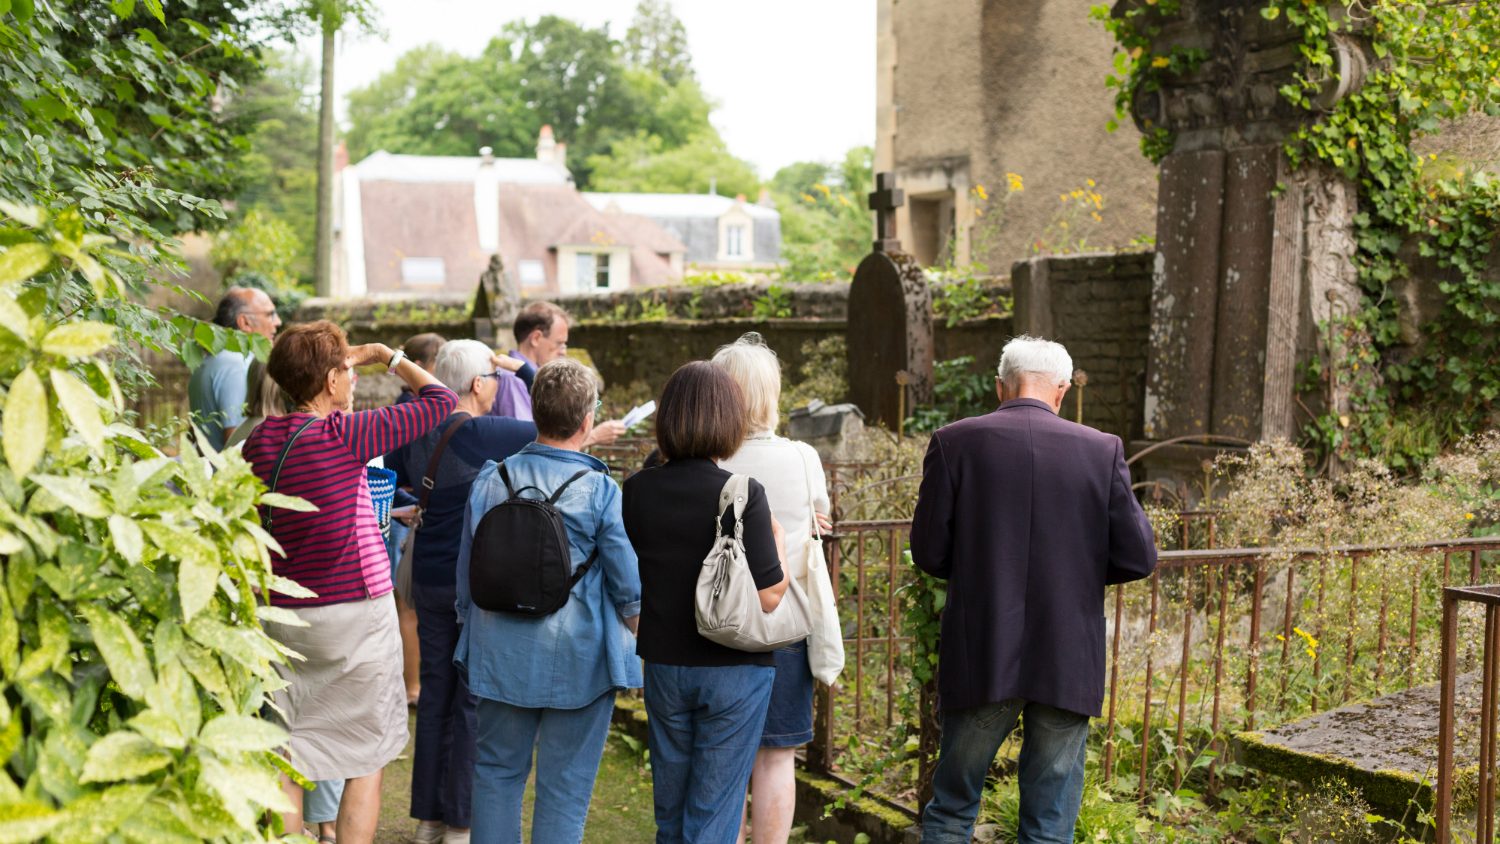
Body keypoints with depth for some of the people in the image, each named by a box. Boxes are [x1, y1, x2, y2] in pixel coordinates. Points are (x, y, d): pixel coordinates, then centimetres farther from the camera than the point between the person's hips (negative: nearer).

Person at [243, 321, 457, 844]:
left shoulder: (260, 441, 0)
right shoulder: (346, 435, -15)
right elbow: (440, 400, -7)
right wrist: (388, 355, 9)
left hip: (281, 618, 5)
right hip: (357, 614, -5)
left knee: (287, 761, 12)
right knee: (366, 759, 8)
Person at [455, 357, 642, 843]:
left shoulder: (491, 479, -2)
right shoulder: (600, 490, -14)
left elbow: (467, 571, 6)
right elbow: (629, 584, -9)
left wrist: (471, 622, 23)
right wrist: (632, 622, 13)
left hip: (502, 654, 4)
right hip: (578, 658, -3)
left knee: (498, 769, 18)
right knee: (565, 785, 7)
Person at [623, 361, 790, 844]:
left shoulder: (637, 491, -5)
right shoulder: (743, 495, -18)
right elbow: (768, 596, -17)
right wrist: (779, 536, -1)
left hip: (664, 665, 4)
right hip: (735, 671, -4)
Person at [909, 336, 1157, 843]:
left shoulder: (955, 443, -4)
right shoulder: (1102, 450, -3)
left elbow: (929, 553, -3)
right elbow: (1137, 558, -3)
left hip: (980, 656, 0)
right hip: (1067, 664, 0)